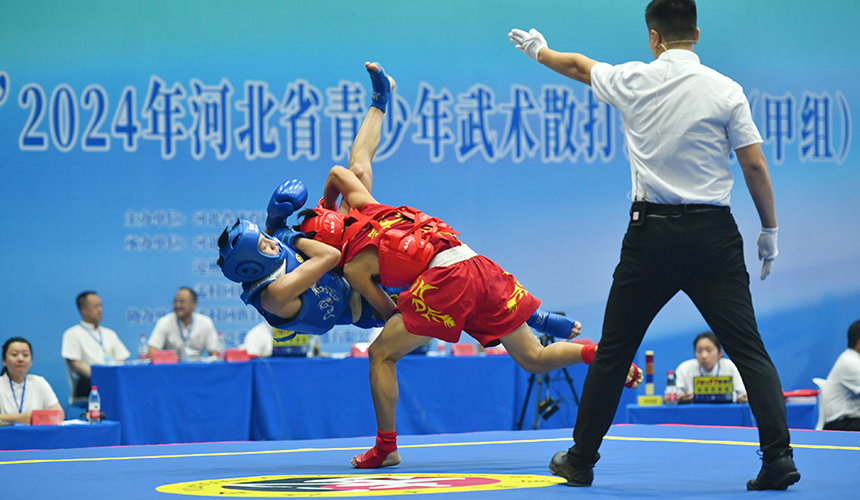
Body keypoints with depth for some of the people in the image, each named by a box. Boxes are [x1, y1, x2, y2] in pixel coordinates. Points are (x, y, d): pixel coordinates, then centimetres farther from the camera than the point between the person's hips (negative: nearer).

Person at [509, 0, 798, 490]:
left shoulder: (634, 80, 1)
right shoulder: (726, 90, -3)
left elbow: (578, 65, 21)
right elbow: (756, 166, -4)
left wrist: (540, 51, 42)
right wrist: (770, 231, 7)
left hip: (651, 233, 1)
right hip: (714, 236, -1)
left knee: (614, 352, 12)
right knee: (750, 352, -1)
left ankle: (581, 459, 20)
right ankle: (779, 458, -12)